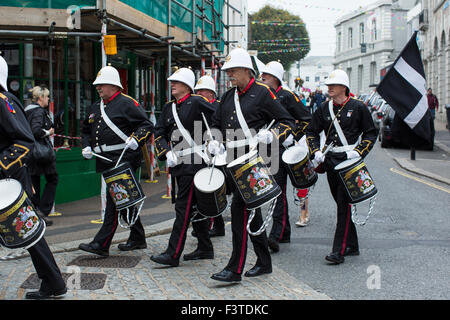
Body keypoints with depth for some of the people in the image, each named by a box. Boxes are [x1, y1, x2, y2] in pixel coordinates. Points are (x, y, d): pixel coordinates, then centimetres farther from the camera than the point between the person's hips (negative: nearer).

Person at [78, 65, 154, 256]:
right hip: (106, 162, 8)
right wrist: (86, 146, 11)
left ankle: (101, 244, -13)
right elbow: (85, 130, 29)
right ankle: (138, 239, 25)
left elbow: (147, 125, -7)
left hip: (123, 160, -8)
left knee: (114, 200, -10)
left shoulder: (127, 103, -5)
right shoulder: (95, 108, 18)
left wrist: (136, 140, -22)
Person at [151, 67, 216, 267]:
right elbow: (159, 133, 10)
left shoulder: (196, 102, -7)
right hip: (177, 162, 8)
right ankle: (205, 249, 24)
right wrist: (167, 153, -5)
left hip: (194, 161, -8)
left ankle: (173, 254, -9)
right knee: (195, 206, 14)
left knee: (183, 207, -9)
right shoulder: (169, 108, 14)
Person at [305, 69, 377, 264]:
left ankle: (339, 251, -9)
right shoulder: (324, 108, 9)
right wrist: (316, 151, 1)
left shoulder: (358, 107, -3)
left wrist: (358, 152, -11)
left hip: (349, 160, -5)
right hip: (330, 160, 5)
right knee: (340, 203, 11)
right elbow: (311, 131, 16)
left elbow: (371, 133, 1)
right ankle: (352, 246, 23)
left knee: (344, 205, -9)